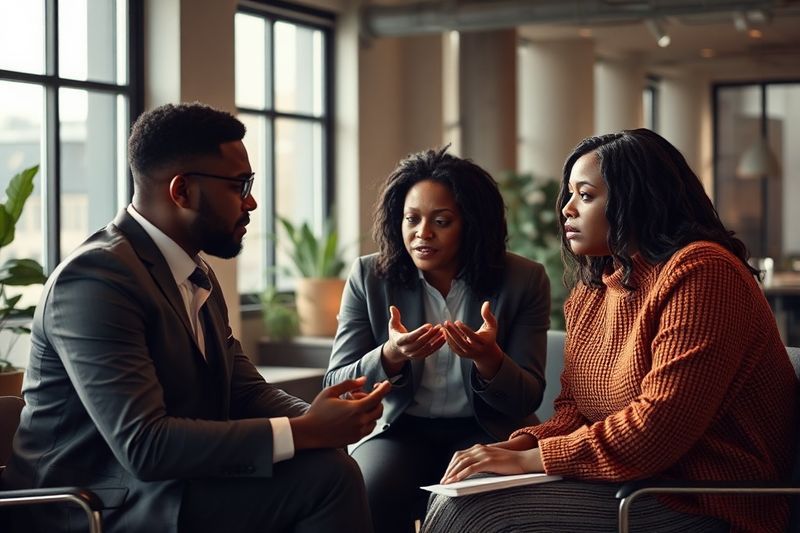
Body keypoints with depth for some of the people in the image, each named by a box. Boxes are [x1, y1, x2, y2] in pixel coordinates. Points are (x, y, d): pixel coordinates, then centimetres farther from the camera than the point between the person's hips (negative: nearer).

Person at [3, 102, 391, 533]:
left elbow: (246, 392, 10)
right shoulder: (96, 277, -19)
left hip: (175, 486, 9)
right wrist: (301, 432, -24)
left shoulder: (199, 276, 12)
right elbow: (143, 445, -26)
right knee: (325, 473, -20)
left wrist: (319, 420, -12)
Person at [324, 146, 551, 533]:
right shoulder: (368, 277, -1)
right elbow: (336, 386, -2)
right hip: (399, 429, 1)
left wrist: (489, 359, -29)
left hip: (487, 432, 0)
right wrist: (390, 356, -25)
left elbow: (527, 399, -5)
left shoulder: (524, 280, -4)